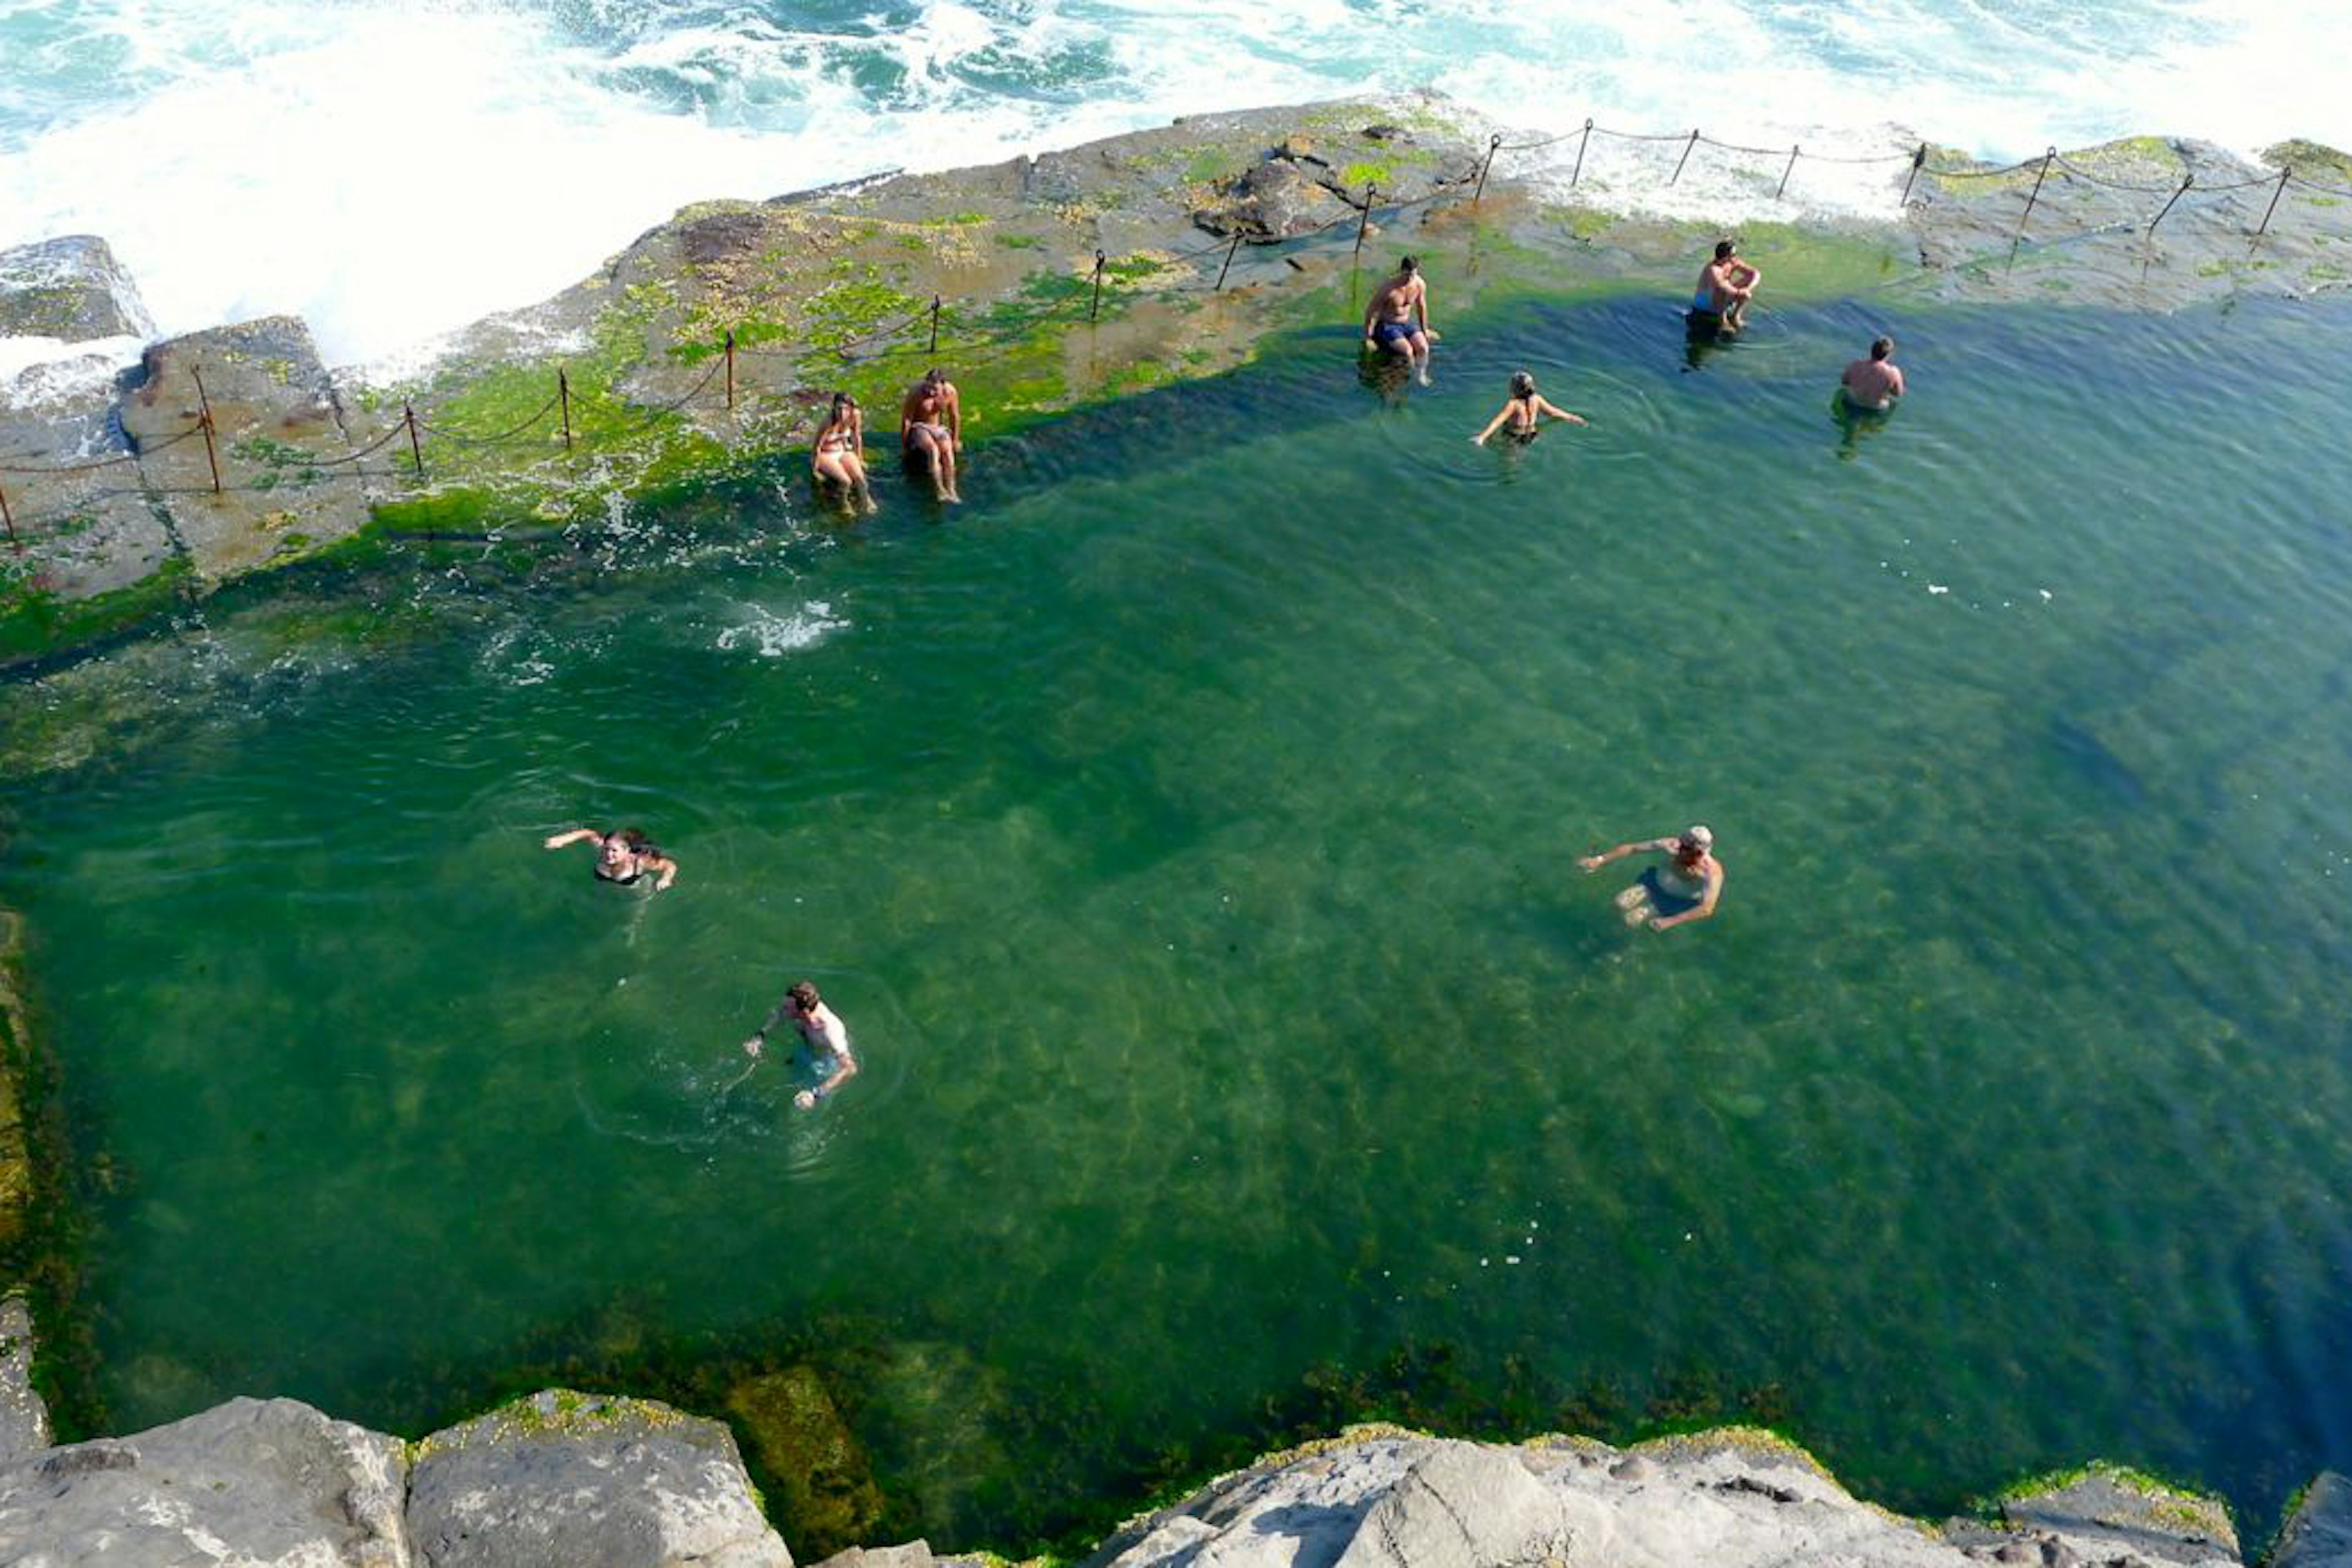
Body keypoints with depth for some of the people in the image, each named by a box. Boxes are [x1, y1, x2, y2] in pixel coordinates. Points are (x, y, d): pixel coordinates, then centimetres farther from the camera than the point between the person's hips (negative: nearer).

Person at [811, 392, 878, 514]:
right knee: (846, 481, -25)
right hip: (826, 455, -4)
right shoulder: (828, 422, -30)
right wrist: (815, 469, -11)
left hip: (843, 451, 4)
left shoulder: (856, 415, -17)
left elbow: (857, 438, 0)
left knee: (860, 478, -20)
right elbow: (818, 446, -19)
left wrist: (859, 460, 8)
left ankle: (866, 503, 5)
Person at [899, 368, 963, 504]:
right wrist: (904, 446, -8)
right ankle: (940, 491, -41)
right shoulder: (916, 392, -23)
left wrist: (955, 440, 11)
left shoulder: (950, 392, -14)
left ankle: (951, 490, -37)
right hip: (919, 428, -3)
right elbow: (906, 420, -14)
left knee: (947, 450, -28)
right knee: (933, 449, -32)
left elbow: (955, 417, 2)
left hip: (939, 427, 3)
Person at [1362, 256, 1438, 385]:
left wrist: (1425, 329, 19)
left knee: (1423, 347, -23)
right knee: (1408, 350, -29)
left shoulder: (1420, 284, -8)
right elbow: (1370, 312, -14)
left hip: (1408, 322, 5)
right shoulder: (1388, 289, -23)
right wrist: (1368, 339, -11)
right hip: (1388, 326, -5)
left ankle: (1422, 375, -6)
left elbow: (1421, 306, 12)